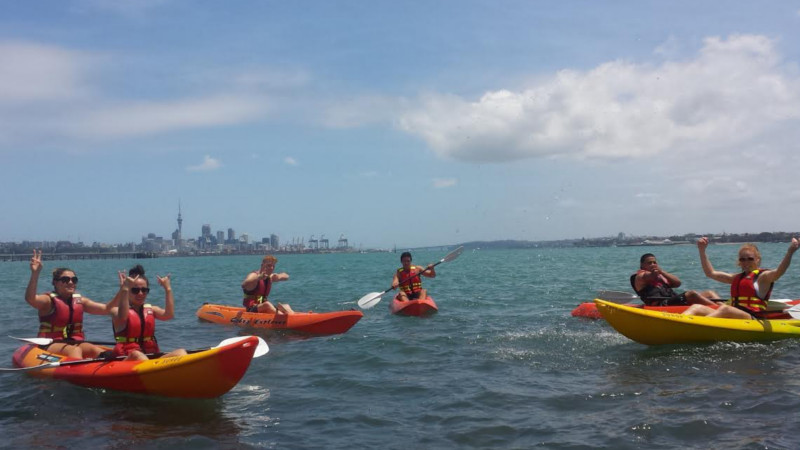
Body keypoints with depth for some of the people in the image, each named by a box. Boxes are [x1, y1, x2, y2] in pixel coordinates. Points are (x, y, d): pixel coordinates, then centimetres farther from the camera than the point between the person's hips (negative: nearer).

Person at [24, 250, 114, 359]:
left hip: (76, 343, 5)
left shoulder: (80, 300, 13)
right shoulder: (49, 300, -3)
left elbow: (106, 309, 10)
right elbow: (30, 298, -25)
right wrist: (35, 274, -38)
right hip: (51, 345, -5)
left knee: (96, 350, -24)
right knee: (75, 350, -34)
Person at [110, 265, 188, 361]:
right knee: (137, 355, -38)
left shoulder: (151, 309, 15)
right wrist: (124, 290, -27)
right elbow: (122, 318, -24)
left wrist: (168, 289, -8)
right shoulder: (117, 310, 3)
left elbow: (169, 315, -6)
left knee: (181, 352, -20)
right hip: (127, 359, -5)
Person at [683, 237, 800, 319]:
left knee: (724, 309, -36)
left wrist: (790, 252, -32)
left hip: (753, 319, -7)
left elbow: (779, 272, -17)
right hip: (733, 317, 7)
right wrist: (702, 250, 22)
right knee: (697, 307, -9)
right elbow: (711, 273, 27)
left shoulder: (763, 276, 4)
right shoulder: (737, 278, 25)